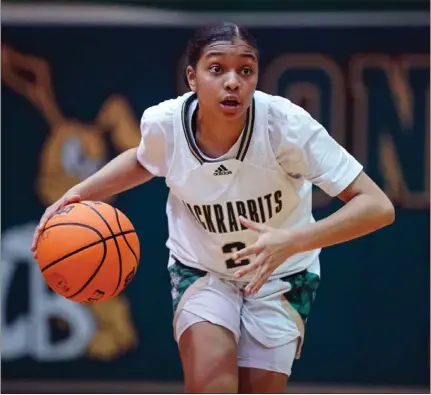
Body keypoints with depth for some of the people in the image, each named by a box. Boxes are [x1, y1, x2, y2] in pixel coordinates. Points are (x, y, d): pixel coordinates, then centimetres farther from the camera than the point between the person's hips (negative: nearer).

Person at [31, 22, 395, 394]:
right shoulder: (164, 123, -21)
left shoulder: (285, 124, -30)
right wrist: (80, 192, -11)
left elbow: (378, 207, -31)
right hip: (200, 269, 0)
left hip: (279, 276, 0)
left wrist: (290, 242, -44)